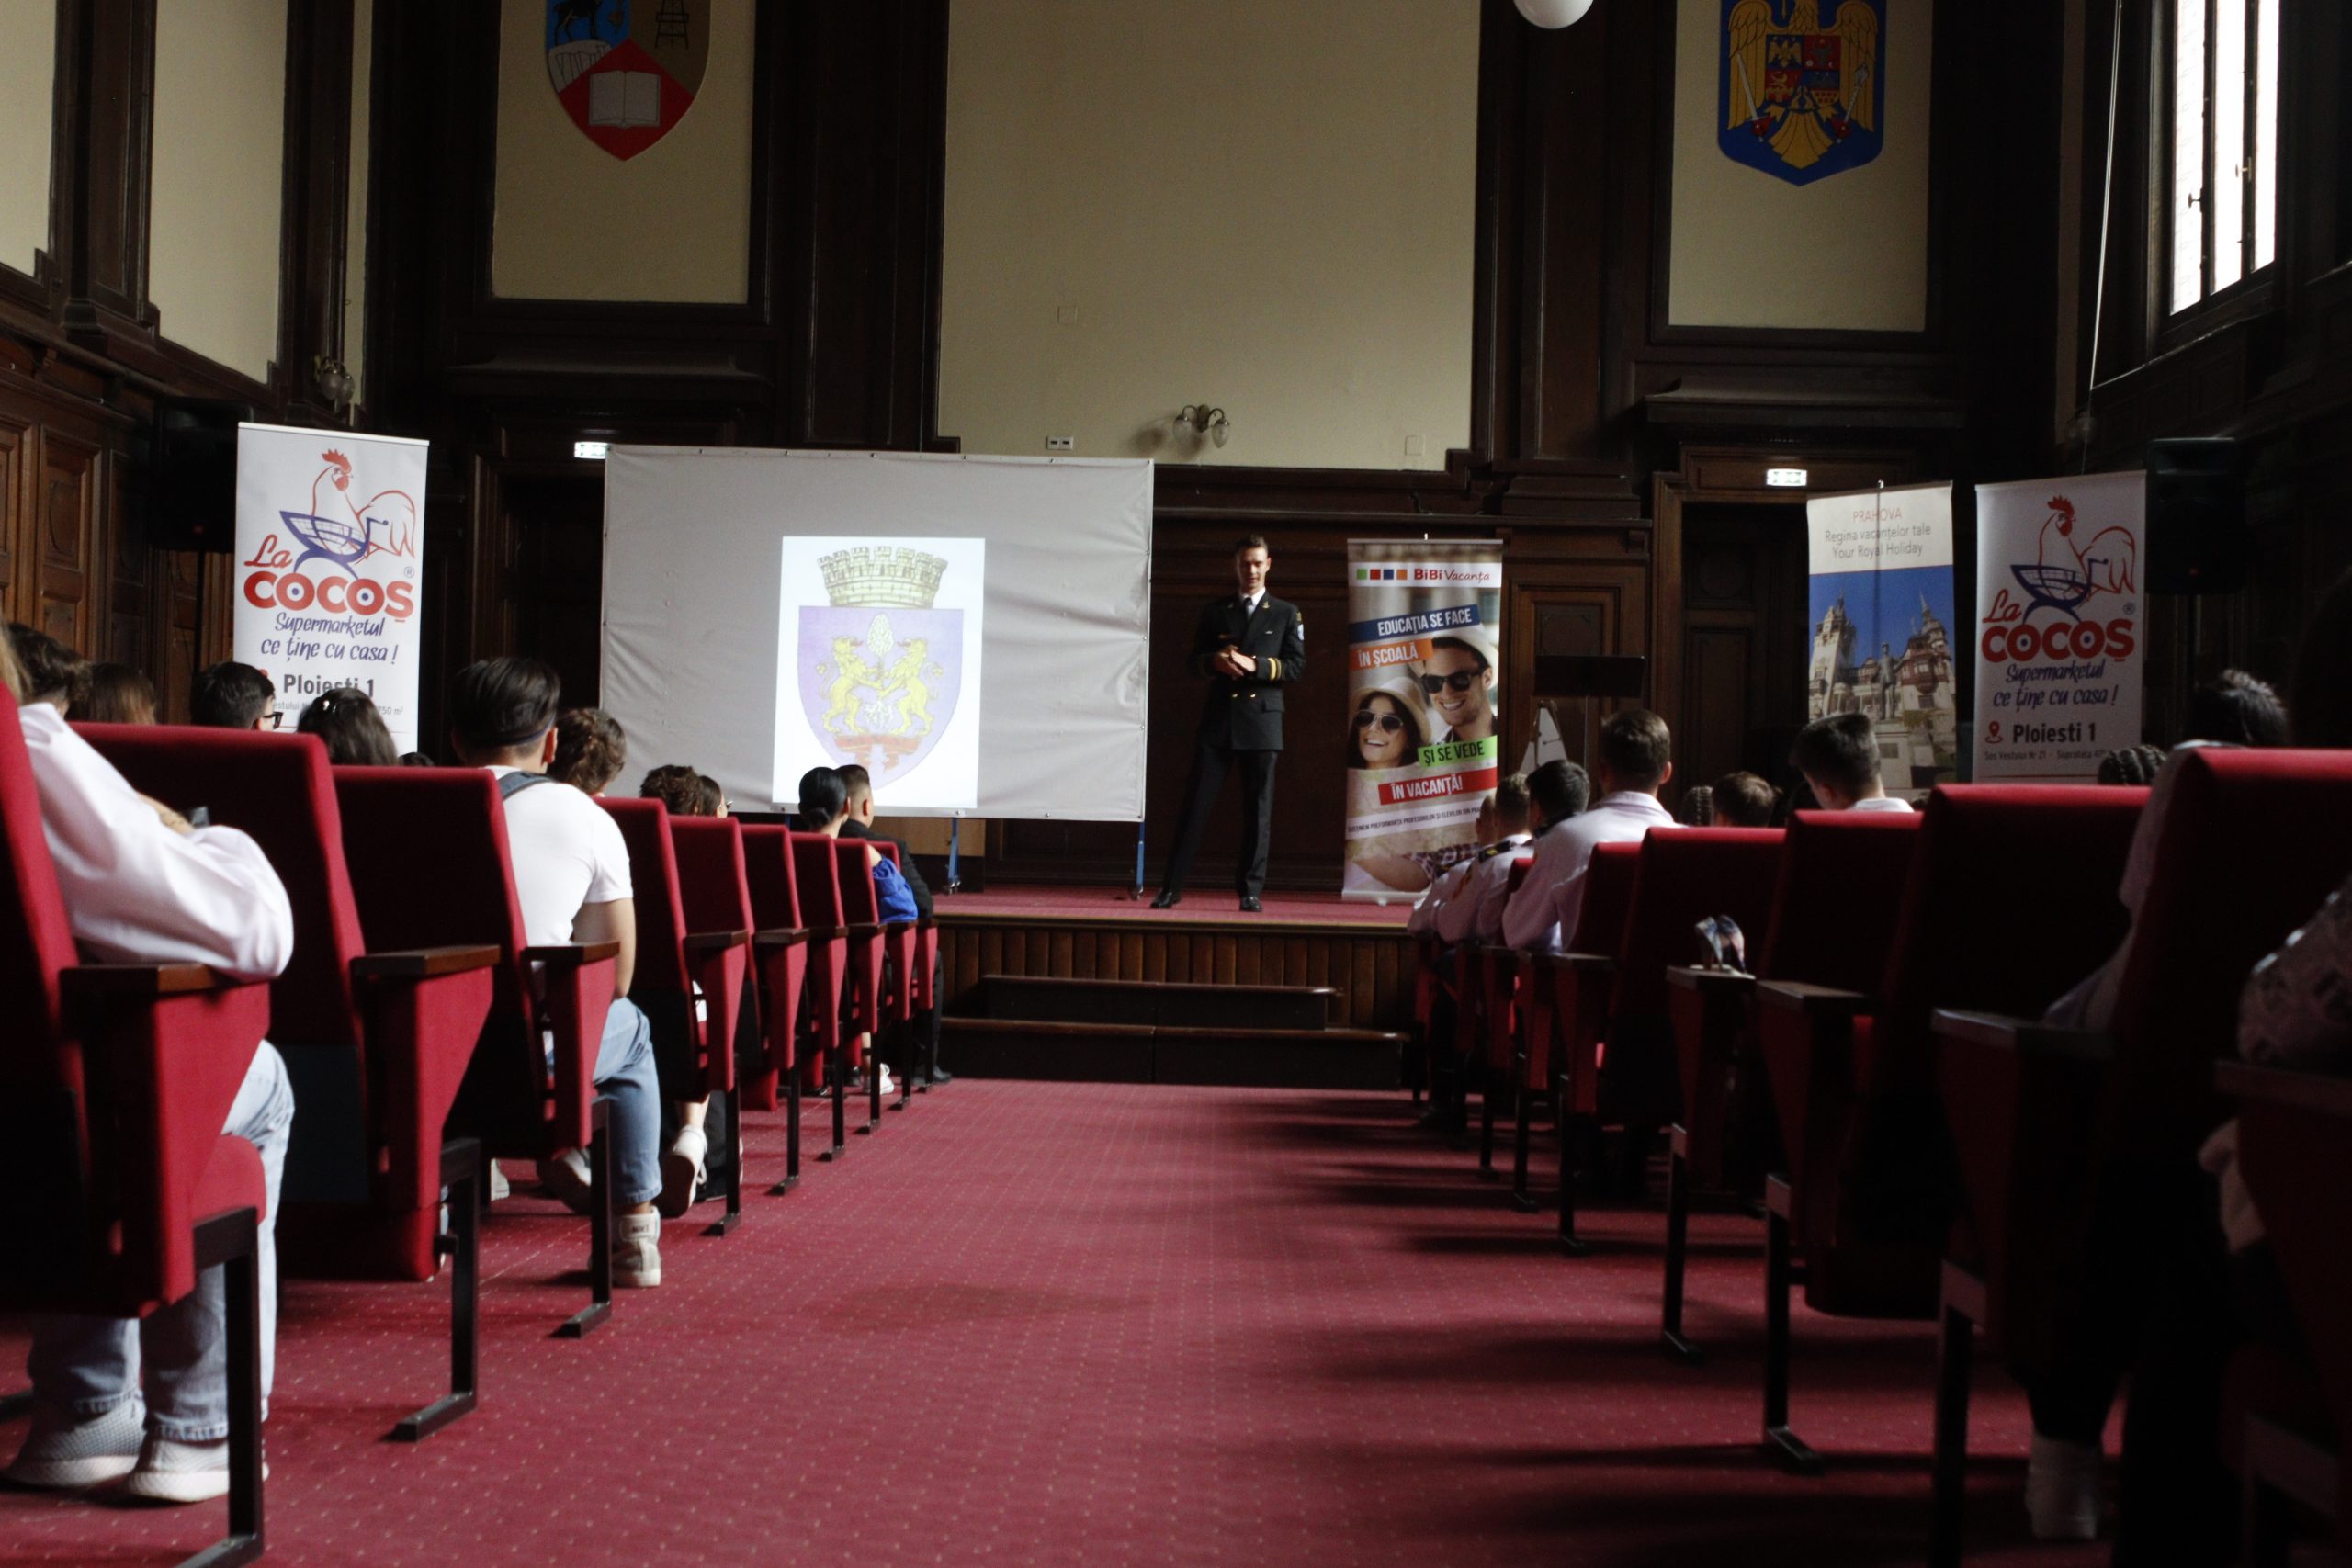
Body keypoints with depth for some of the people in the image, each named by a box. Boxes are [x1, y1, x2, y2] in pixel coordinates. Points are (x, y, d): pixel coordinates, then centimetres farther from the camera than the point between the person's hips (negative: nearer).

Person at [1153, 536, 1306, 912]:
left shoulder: (1286, 613, 10)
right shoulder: (1213, 611, 14)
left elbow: (1297, 665, 2)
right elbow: (1192, 662, 12)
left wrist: (1256, 665, -13)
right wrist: (1214, 661, -10)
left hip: (1262, 718, -1)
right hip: (1218, 719, 1)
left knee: (1258, 810, 0)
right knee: (1196, 803, -2)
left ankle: (1250, 891, 5)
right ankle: (1171, 887, -1)